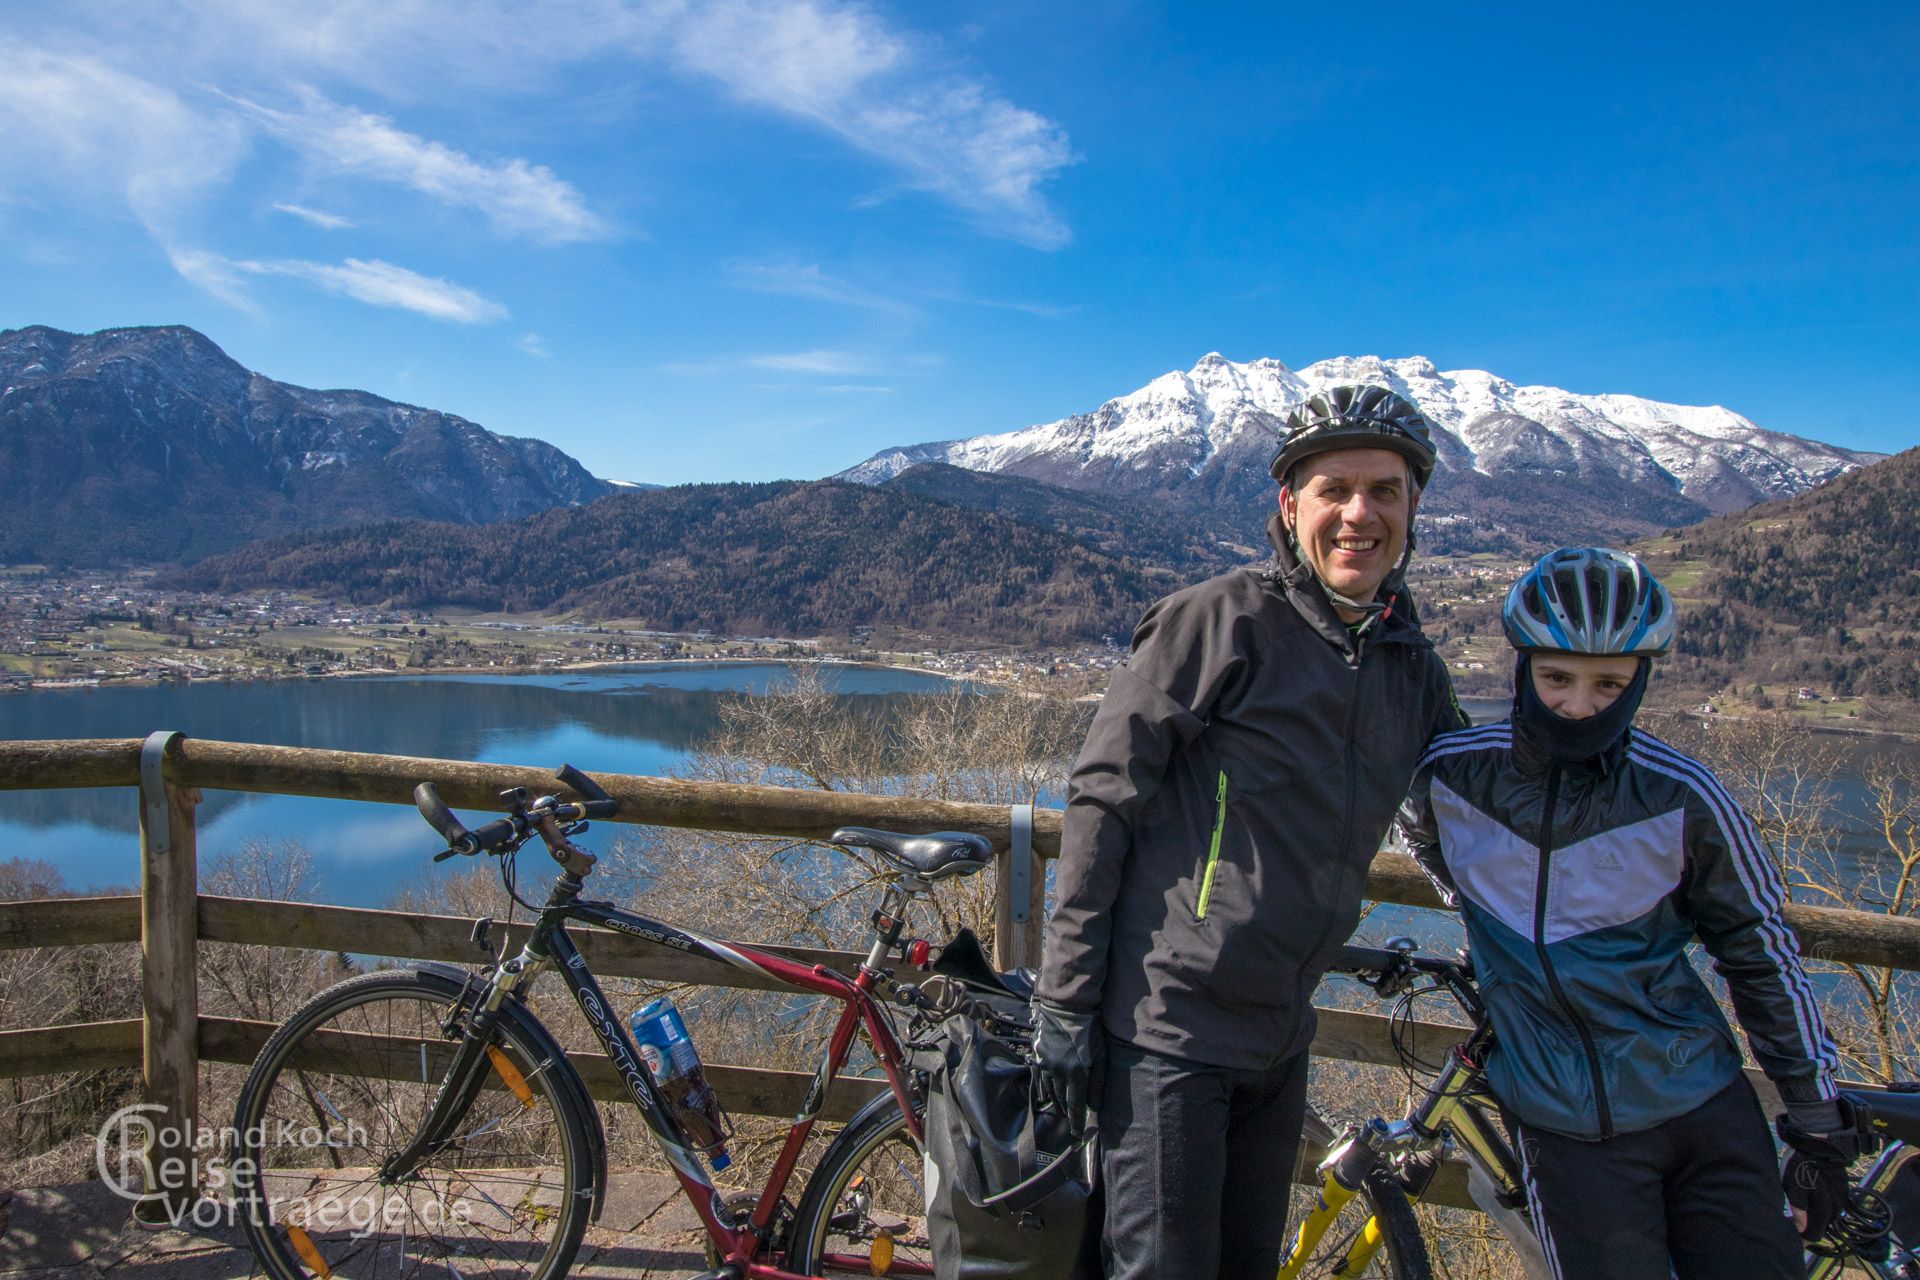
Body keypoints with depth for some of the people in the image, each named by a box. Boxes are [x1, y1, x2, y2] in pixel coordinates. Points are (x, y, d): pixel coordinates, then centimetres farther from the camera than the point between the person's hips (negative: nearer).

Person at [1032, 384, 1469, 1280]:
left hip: (1279, 1038, 7)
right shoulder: (1218, 621, -13)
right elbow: (1101, 803, -14)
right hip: (1165, 1028, -7)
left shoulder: (1413, 669, 7)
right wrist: (1063, 1000, -15)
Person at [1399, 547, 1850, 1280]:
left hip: (1704, 1104, 1)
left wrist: (1820, 1125, 3)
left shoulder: (1682, 798, -13)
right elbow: (1424, 838, 14)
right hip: (1565, 1127, 0)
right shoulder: (1452, 773, -11)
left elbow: (1762, 953, -2)